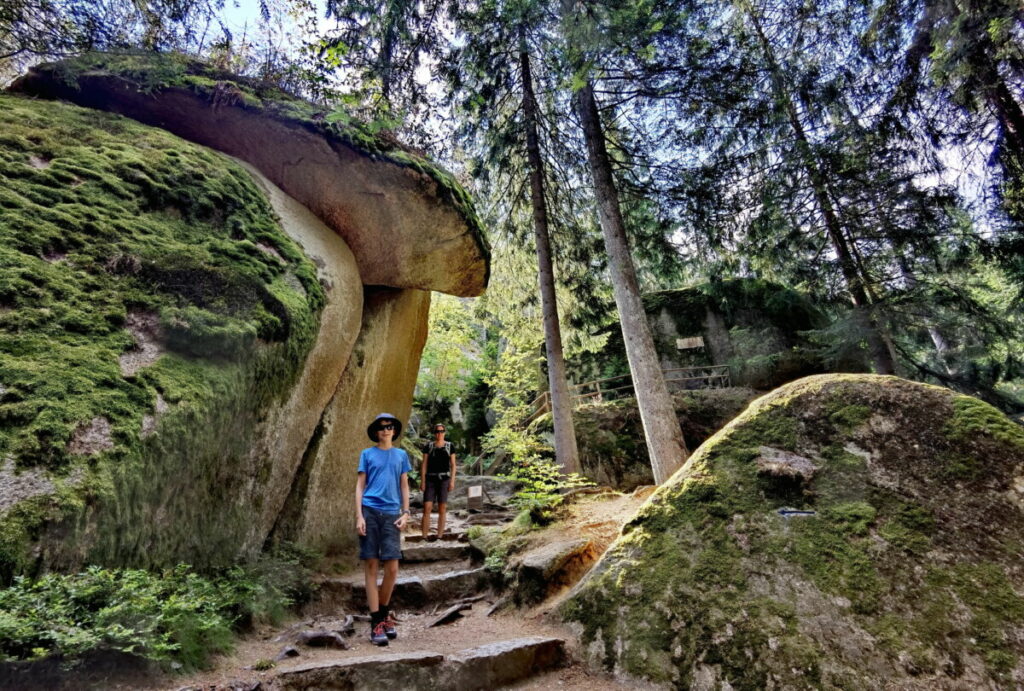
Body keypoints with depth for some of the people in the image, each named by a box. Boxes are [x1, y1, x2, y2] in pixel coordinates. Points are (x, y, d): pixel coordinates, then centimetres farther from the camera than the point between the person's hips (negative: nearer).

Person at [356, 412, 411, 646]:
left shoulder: (401, 455, 12)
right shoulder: (367, 454, 8)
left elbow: (404, 486, 13)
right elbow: (360, 485, 5)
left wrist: (405, 513, 2)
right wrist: (359, 515, -5)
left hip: (391, 514, 1)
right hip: (370, 511, -1)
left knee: (392, 568, -1)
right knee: (371, 565, 1)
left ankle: (384, 613, 22)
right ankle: (376, 622, 9)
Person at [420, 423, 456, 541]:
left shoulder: (449, 446, 4)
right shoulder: (428, 446, 4)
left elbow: (453, 465, 5)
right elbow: (424, 464, 3)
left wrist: (452, 481, -4)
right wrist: (422, 481, -3)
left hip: (444, 479, 0)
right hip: (430, 479, 0)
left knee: (442, 509, 0)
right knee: (427, 508, -7)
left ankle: (439, 537, 8)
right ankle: (424, 537, 0)